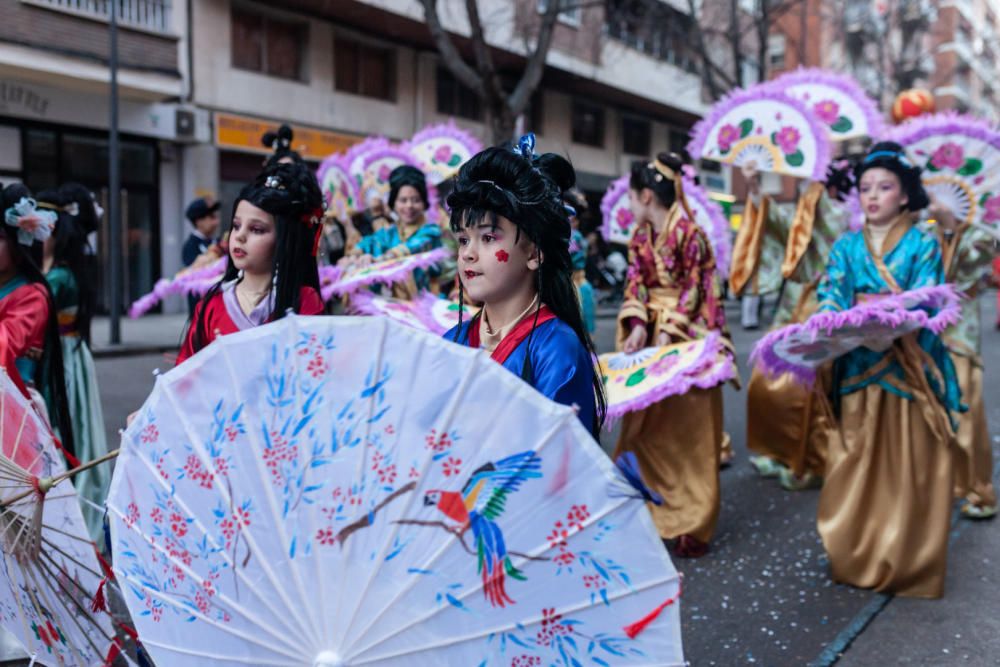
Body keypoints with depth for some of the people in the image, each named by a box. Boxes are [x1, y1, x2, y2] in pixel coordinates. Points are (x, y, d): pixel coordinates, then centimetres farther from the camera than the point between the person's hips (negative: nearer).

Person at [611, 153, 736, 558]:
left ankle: (691, 524, 5)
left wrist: (668, 333, -18)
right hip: (651, 336, 7)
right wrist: (638, 325, -13)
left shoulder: (689, 233, -11)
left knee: (688, 429, -2)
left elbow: (694, 290, -12)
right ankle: (648, 509, 19)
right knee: (646, 428, 8)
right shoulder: (640, 238, 10)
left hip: (686, 340, -7)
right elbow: (636, 286, 4)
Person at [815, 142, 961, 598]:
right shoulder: (846, 246, 9)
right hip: (857, 369, 2)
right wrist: (843, 320, -25)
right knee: (855, 471, 6)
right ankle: (855, 558, 18)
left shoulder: (923, 245, 1)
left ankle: (906, 566, 13)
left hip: (909, 372, -2)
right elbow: (829, 297, -3)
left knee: (908, 474, 2)